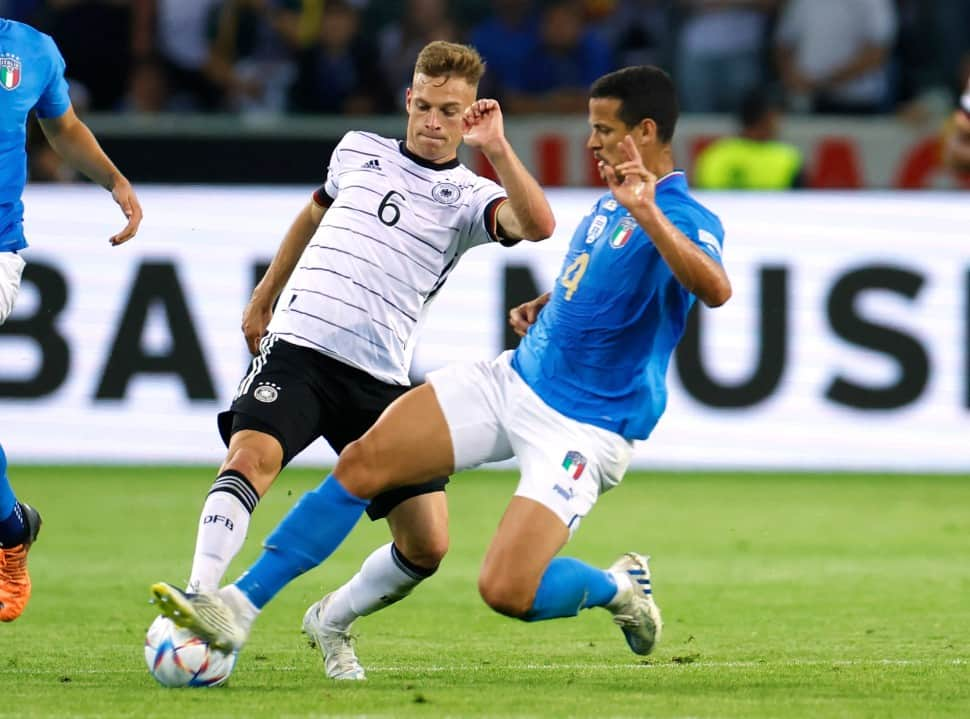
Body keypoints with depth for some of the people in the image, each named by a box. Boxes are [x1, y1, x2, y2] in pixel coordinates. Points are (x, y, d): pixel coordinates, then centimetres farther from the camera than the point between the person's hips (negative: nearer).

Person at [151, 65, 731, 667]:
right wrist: (542, 307, 11)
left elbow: (715, 289, -41)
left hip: (581, 429, -8)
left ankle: (619, 588, 13)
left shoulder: (685, 220, -18)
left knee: (505, 591, -19)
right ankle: (238, 608, -4)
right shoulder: (609, 204, 11)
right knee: (364, 462, -7)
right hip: (516, 378, 8)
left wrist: (649, 214, -51)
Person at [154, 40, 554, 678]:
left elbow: (536, 224, -18)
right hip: (298, 345, 0)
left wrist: (496, 147, -23)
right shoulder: (358, 151, 15)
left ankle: (331, 623, 23)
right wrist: (262, 301, 38)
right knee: (251, 459, -30)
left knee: (427, 547, -4)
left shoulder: (470, 196, 4)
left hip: (380, 379, 0)